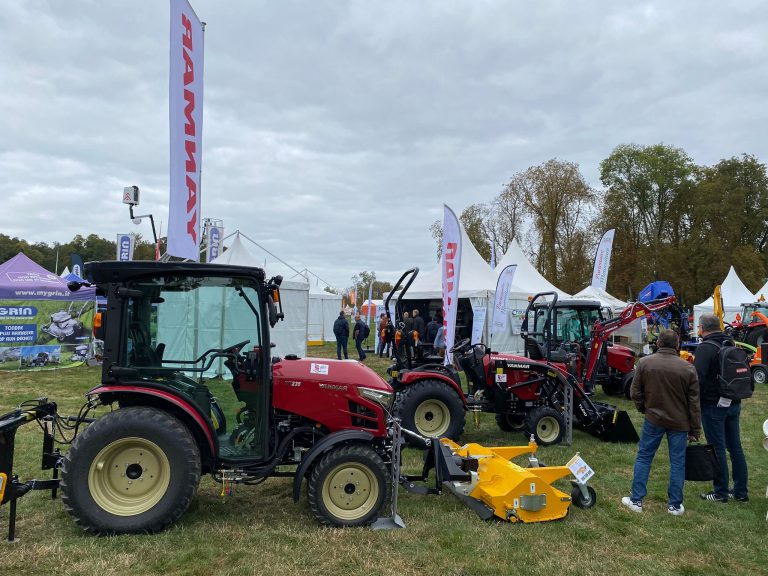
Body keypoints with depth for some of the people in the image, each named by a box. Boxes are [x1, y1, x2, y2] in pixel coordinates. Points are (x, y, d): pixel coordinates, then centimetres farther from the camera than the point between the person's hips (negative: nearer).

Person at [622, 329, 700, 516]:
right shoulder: (687, 368, -7)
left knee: (643, 458, 10)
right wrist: (695, 430, 5)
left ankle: (636, 500, 13)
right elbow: (694, 403, -3)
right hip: (680, 422, 0)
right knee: (677, 462, 11)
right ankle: (675, 505, 18)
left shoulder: (644, 363, -8)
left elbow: (636, 393, -2)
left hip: (653, 419, 0)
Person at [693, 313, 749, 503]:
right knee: (735, 447, 14)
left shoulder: (705, 347, -16)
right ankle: (741, 491, 22)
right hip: (734, 404, 8)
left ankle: (720, 493, 10)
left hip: (713, 405, -7)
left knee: (718, 448, 1)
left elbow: (698, 379, -21)